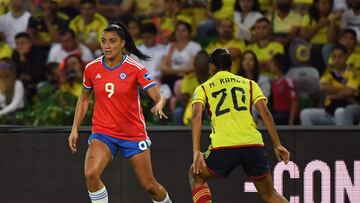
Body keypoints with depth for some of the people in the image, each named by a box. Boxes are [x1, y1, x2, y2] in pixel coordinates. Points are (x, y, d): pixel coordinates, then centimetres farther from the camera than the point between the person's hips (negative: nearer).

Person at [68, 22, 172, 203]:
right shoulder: (91, 68, -2)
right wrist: (75, 129, 8)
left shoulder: (136, 68, -11)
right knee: (91, 174, -25)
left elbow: (159, 96, -15)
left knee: (150, 185, 6)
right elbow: (84, 99, 13)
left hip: (133, 133, -1)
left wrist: (159, 105, -39)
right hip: (102, 132, 1)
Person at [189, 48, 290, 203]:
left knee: (196, 175, 26)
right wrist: (277, 145, 8)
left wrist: (196, 152, -10)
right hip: (253, 144, 2)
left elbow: (197, 116, -2)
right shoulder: (249, 84, 20)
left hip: (223, 148, -2)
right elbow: (265, 113, 8)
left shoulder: (203, 89, 15)